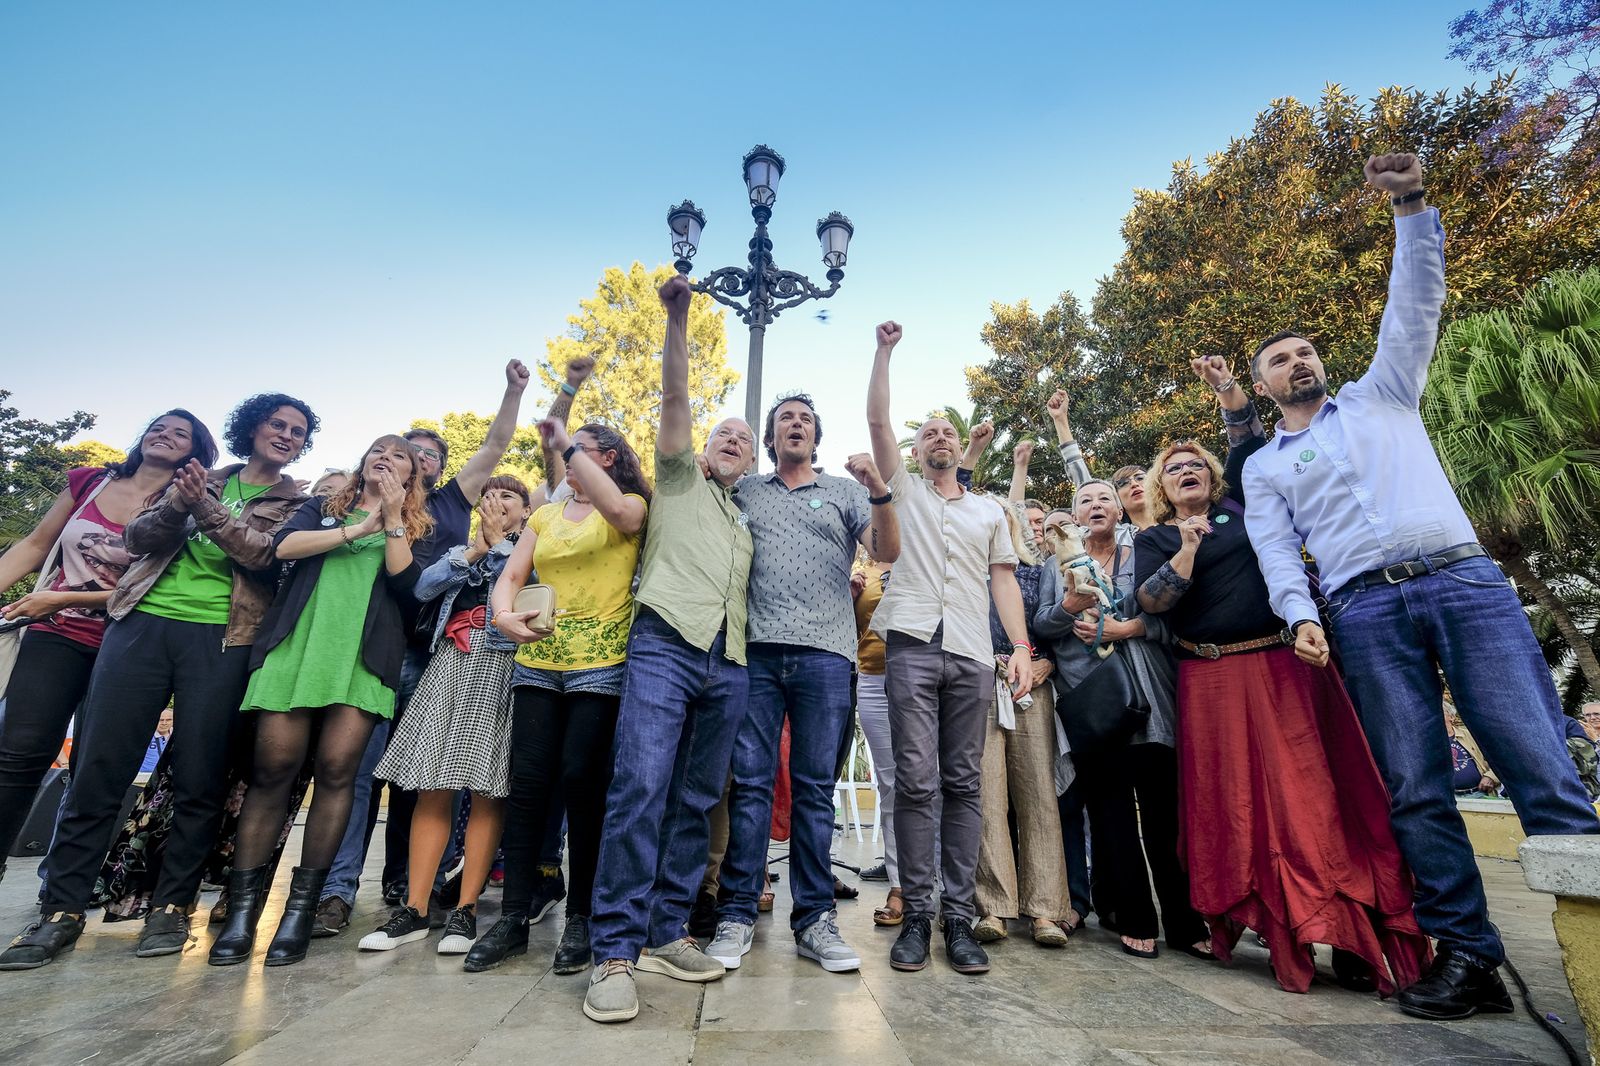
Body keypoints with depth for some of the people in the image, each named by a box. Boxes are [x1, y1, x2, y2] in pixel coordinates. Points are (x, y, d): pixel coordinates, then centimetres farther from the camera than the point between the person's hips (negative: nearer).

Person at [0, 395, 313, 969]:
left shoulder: (296, 503, 9)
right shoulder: (202, 477, 19)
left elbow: (263, 554, -8)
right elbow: (138, 537, 11)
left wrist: (204, 506, -15)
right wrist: (175, 506, -8)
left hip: (220, 637, -2)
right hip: (144, 621, 3)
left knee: (199, 780, -2)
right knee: (97, 767, 0)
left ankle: (170, 906, 10)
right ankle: (62, 910, 11)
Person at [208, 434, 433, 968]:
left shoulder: (415, 528, 16)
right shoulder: (323, 507, 21)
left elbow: (404, 583, -2)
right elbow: (283, 545, 2)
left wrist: (392, 520, -3)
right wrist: (357, 529, -2)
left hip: (365, 655, -1)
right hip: (297, 642, 1)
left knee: (336, 770, -8)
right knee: (272, 768, -4)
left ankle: (302, 904, 1)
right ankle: (242, 906, 5)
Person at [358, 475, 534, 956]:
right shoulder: (460, 550, 25)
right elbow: (423, 587, 8)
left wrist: (498, 542, 1)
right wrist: (474, 550, 0)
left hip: (501, 664, -4)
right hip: (451, 662, 4)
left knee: (487, 789, -5)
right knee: (433, 787, 0)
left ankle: (466, 910, 1)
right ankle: (415, 909, 6)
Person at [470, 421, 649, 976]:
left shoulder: (633, 507, 3)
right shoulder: (544, 515, 18)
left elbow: (617, 510, -22)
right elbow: (509, 577, 11)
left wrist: (565, 441, -17)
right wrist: (504, 614, -11)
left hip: (601, 664, -4)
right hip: (538, 660, 5)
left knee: (581, 781, -4)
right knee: (527, 782, 2)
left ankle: (580, 919, 13)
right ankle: (513, 917, 15)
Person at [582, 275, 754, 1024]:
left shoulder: (747, 522, 28)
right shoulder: (679, 479, 16)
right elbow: (674, 397, 4)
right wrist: (678, 318, -3)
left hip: (729, 665, 5)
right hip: (665, 647, -5)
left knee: (695, 802, 5)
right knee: (639, 787, -15)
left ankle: (664, 933, 15)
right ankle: (614, 952, -8)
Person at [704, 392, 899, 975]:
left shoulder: (845, 491, 15)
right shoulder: (743, 491, 17)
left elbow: (887, 552, 4)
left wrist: (879, 492, -13)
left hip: (824, 654, 0)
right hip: (756, 649, 1)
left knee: (814, 788, 5)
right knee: (749, 781, 1)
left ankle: (814, 917, 14)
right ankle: (738, 915, 12)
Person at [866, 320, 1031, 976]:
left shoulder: (989, 511, 22)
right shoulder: (904, 492, 17)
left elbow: (1003, 580, 14)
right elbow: (877, 420, 9)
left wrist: (1022, 646, 2)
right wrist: (884, 349, 9)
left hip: (973, 655, 2)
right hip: (913, 647, -2)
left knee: (964, 784, 3)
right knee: (916, 782, -5)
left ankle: (959, 917, 10)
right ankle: (916, 914, 5)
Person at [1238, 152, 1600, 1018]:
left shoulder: (1381, 394, 22)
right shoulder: (1263, 466, 17)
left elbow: (1415, 305, 14)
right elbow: (1275, 550, 6)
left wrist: (1411, 208, 7)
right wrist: (1299, 615, -10)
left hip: (1465, 580, 1)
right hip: (1365, 610, 0)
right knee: (1413, 787, -2)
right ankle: (1466, 953, 6)